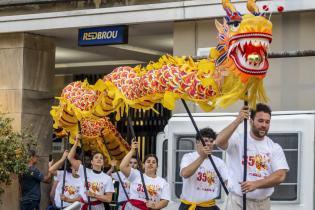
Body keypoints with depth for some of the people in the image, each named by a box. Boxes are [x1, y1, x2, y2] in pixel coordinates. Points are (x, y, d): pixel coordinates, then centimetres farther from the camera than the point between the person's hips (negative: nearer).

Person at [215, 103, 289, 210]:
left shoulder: (275, 148, 4)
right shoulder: (237, 139, -4)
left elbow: (280, 175, -8)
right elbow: (219, 142, -26)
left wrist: (256, 184, -22)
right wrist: (238, 121, -31)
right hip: (237, 201, -4)